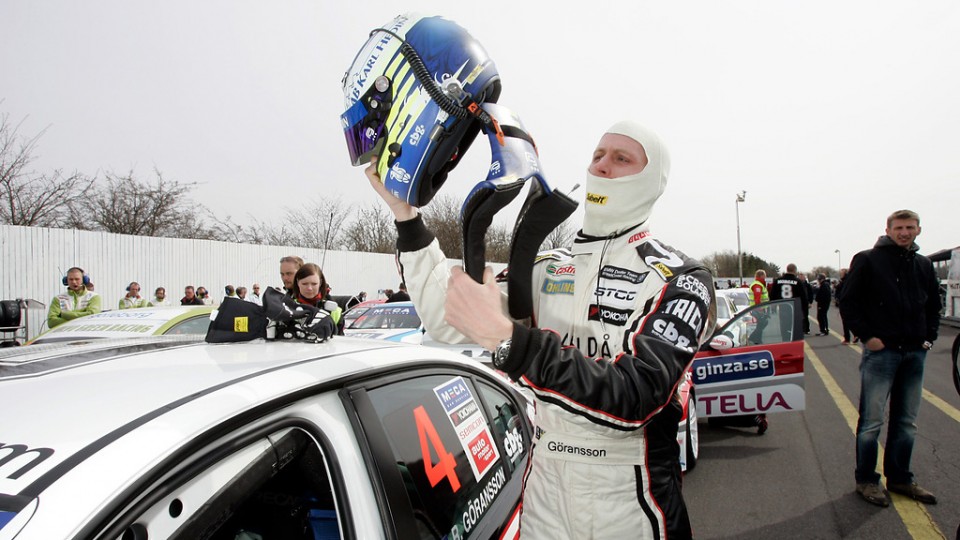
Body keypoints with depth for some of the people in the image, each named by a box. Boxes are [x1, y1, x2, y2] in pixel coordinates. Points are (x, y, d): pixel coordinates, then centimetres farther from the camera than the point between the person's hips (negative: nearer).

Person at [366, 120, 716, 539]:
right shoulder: (550, 269, 5)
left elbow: (633, 397, -26)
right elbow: (451, 324, -4)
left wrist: (507, 338, -35)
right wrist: (405, 213, -8)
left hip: (631, 502, -4)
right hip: (542, 488, 4)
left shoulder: (680, 280, -11)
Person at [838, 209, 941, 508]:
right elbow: (847, 301, -6)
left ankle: (900, 478, 25)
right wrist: (867, 336, -11)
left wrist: (930, 336, 9)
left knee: (907, 422, 13)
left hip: (915, 353, 6)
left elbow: (934, 304, 23)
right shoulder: (867, 260, -4)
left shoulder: (924, 265, 13)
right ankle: (866, 480, 11)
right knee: (871, 420, -1)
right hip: (881, 351, -6)